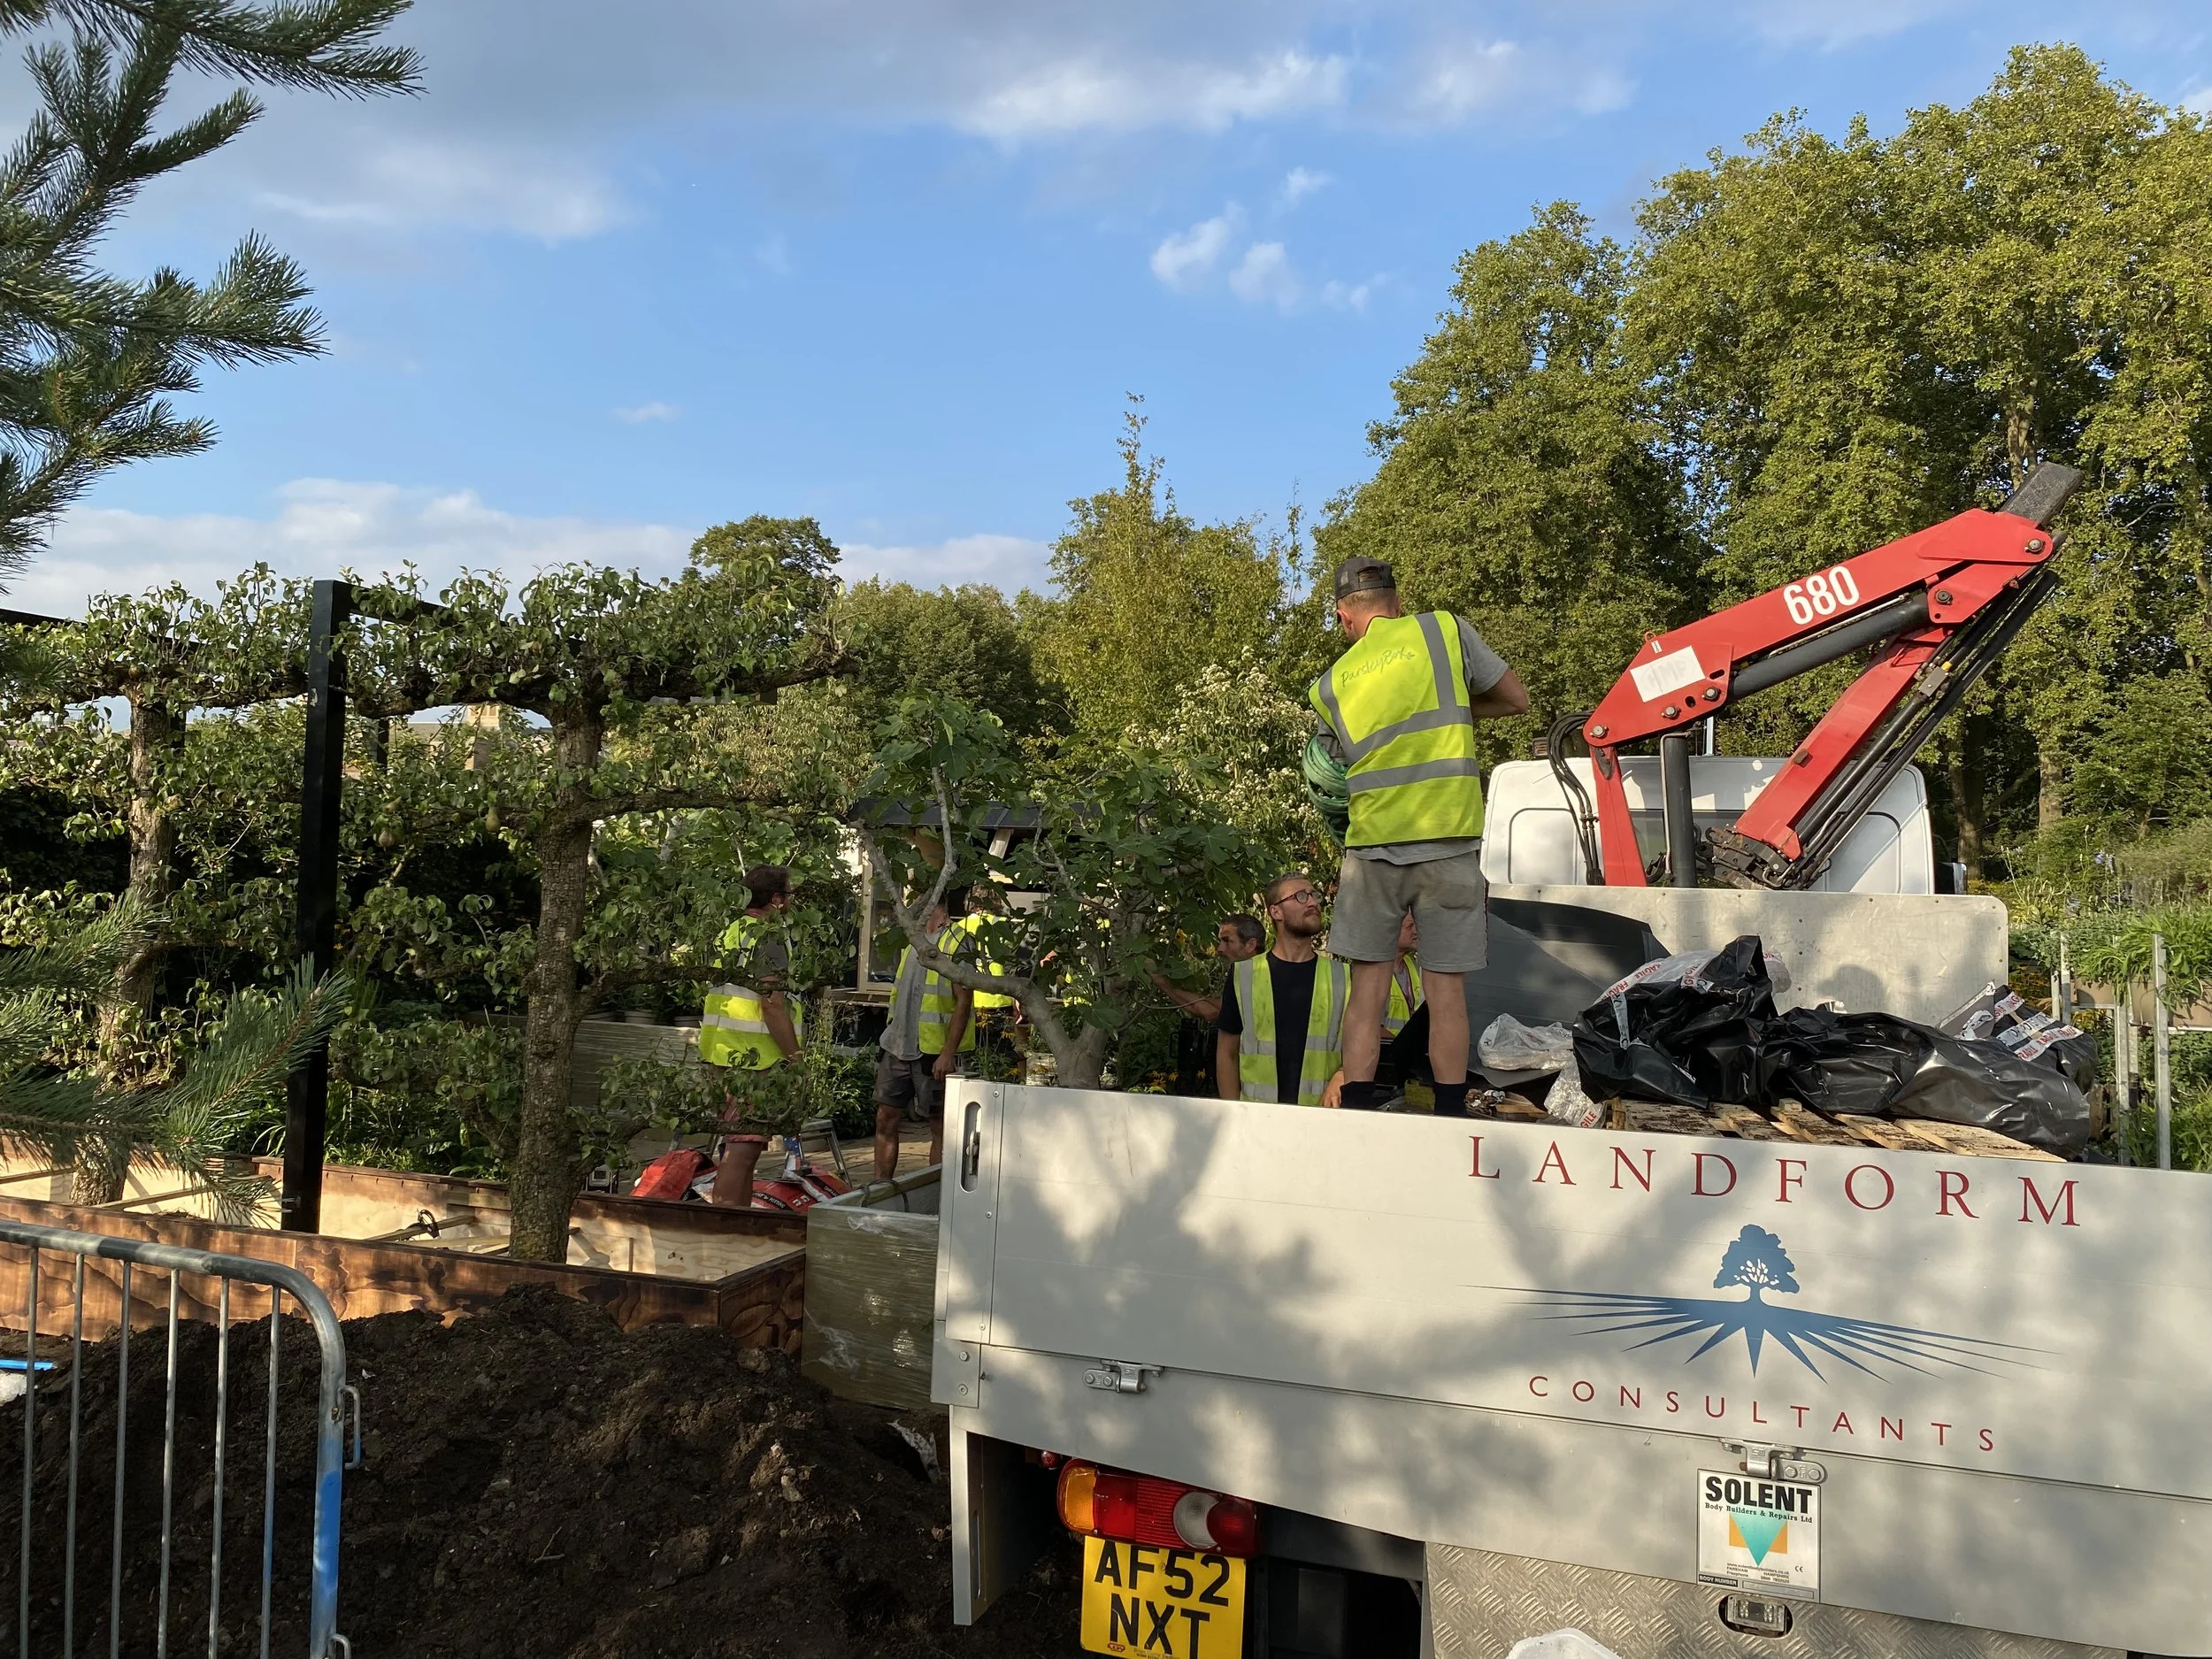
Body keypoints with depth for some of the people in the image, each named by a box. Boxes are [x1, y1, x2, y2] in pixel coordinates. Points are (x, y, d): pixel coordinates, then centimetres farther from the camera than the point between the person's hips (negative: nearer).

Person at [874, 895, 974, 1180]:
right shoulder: (911, 940, 14)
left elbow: (964, 1001, -14)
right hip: (899, 1046, 8)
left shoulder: (957, 942, -11)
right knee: (885, 1119, 9)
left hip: (935, 1050, -8)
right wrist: (890, 1040, 19)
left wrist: (948, 1052, -19)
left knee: (939, 1125, 3)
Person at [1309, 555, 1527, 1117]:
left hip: (1372, 843, 1)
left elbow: (1343, 764, 12)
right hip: (1449, 839, -1)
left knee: (1367, 990, 6)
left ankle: (1356, 1116, 4)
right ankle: (1451, 1118, 7)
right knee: (1446, 989, 3)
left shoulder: (1330, 685, 9)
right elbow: (1516, 699, 8)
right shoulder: (1445, 628, 4)